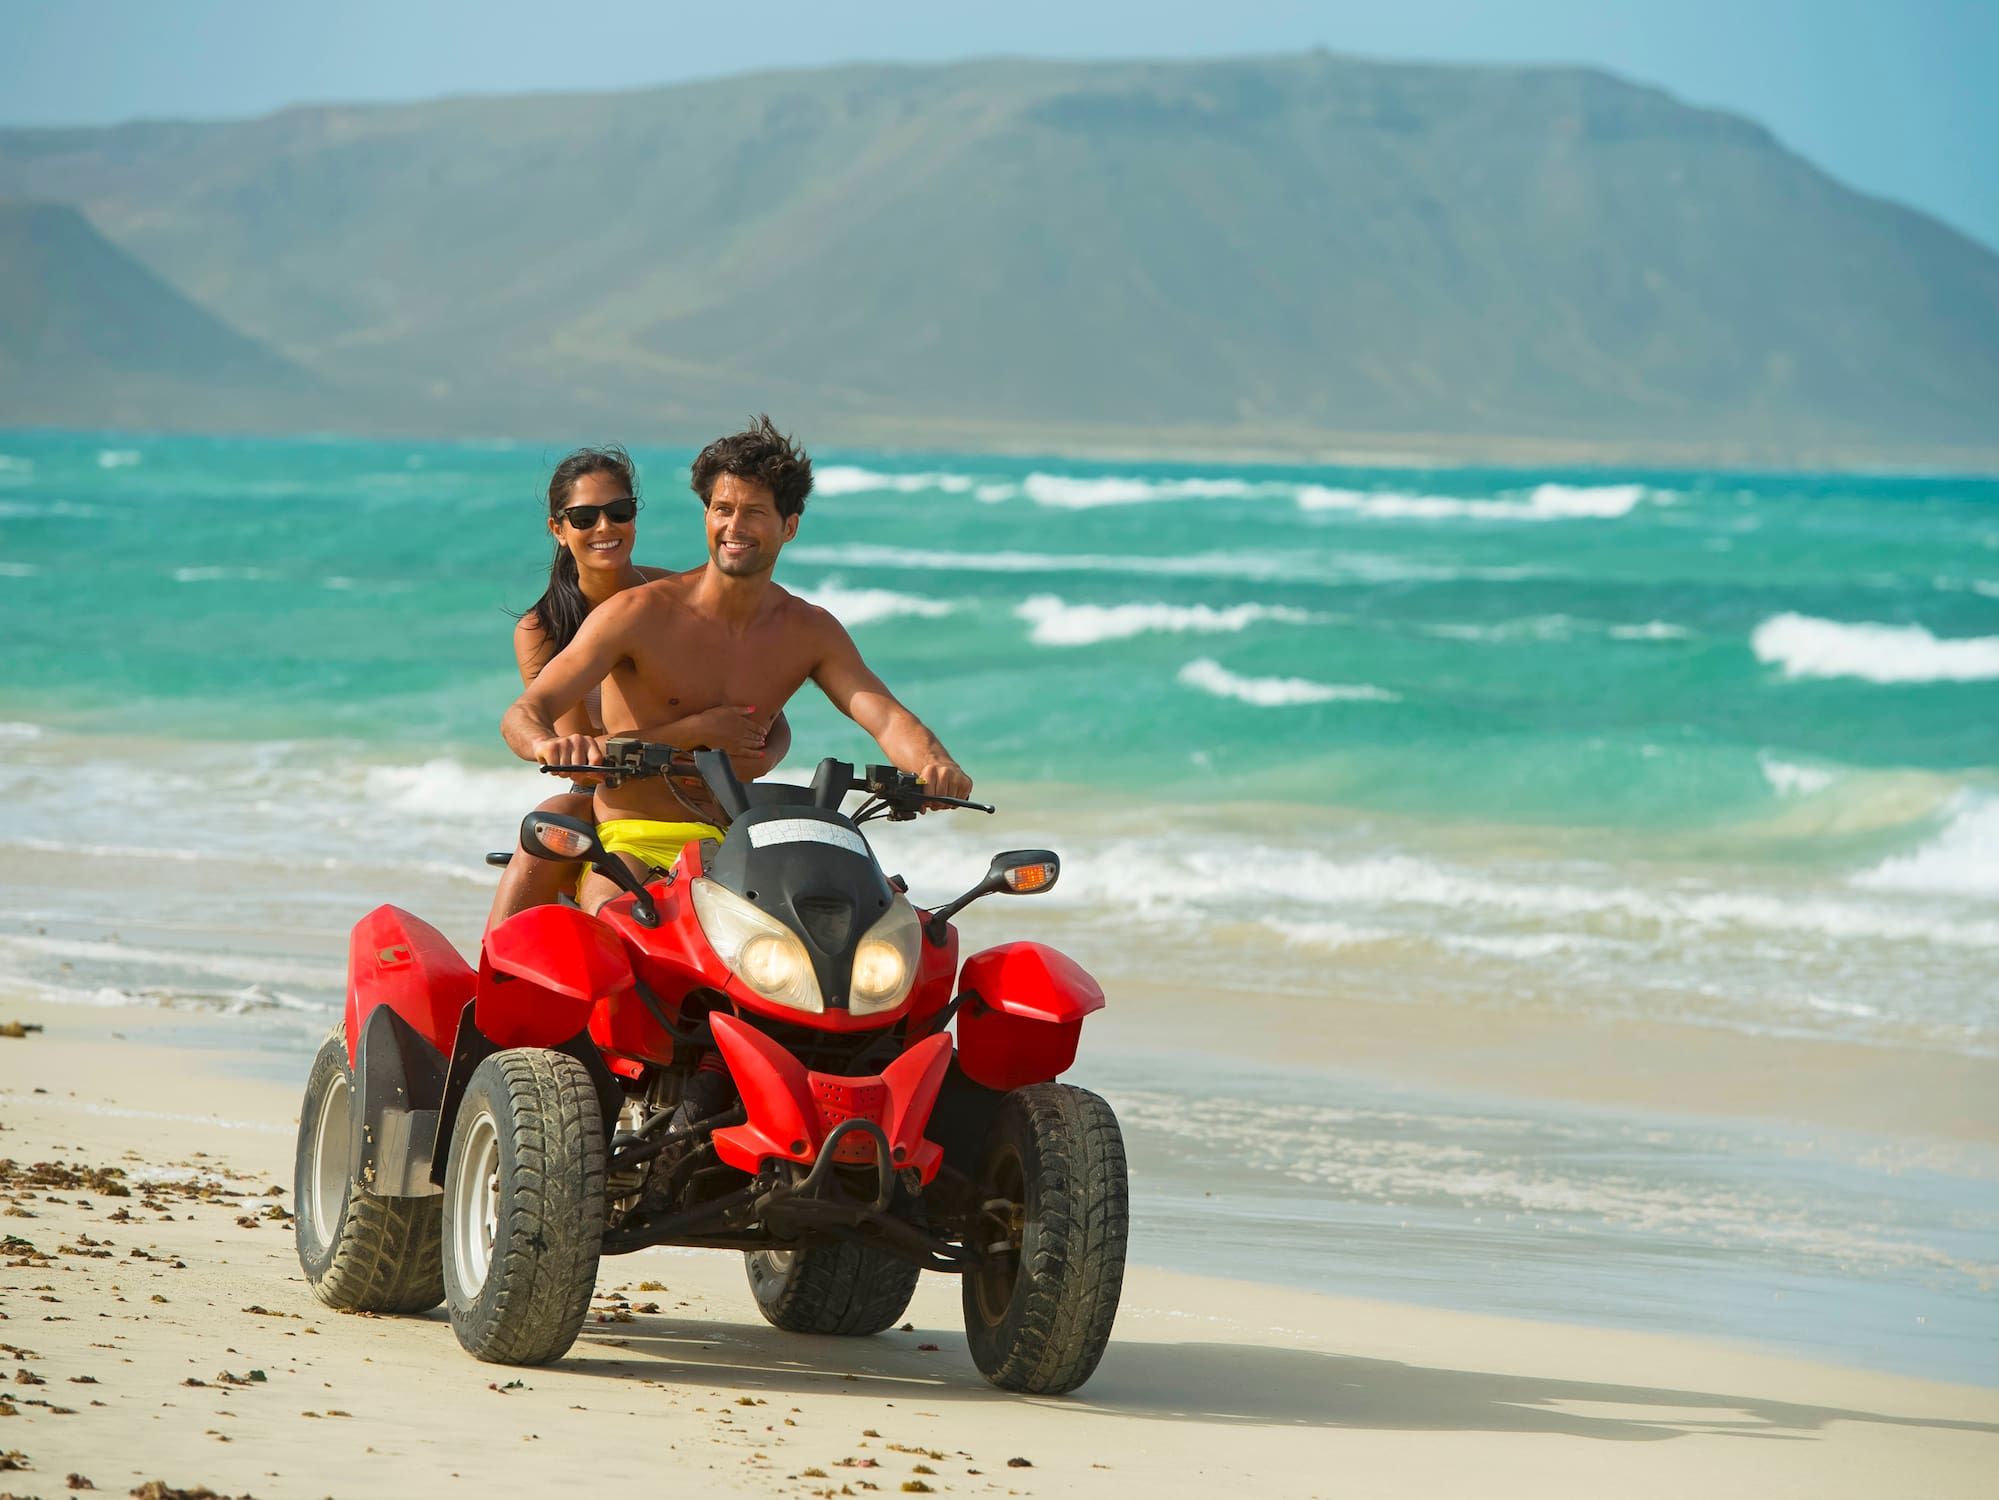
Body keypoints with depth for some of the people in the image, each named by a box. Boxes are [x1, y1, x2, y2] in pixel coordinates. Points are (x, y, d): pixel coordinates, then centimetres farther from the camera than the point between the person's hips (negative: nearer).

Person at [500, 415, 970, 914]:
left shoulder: (810, 633, 7)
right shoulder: (638, 614, -6)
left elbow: (887, 718, -6)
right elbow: (522, 716, -12)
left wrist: (934, 765, -31)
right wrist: (549, 745, -39)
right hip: (631, 839, -4)